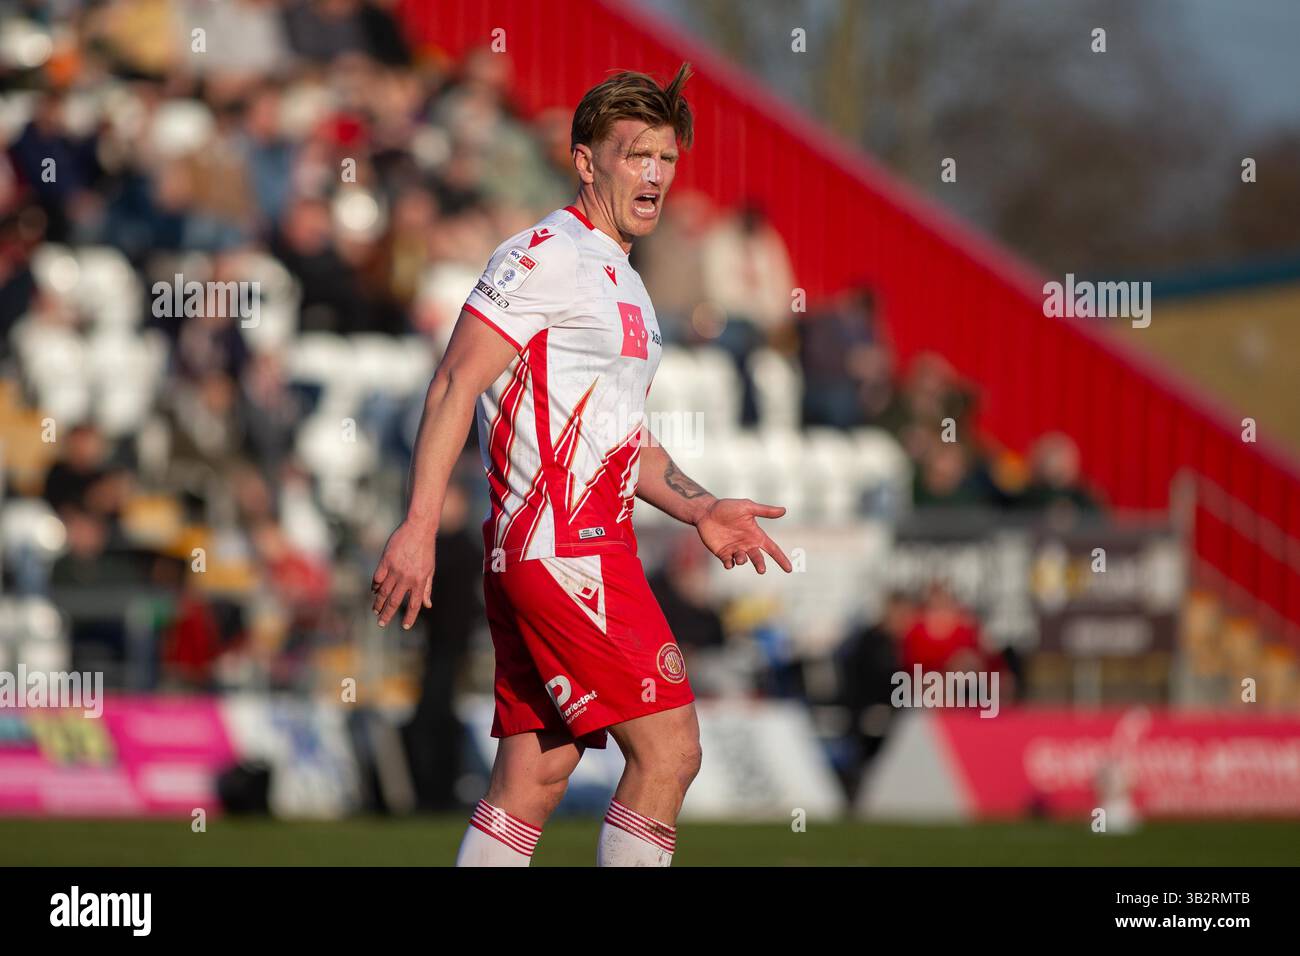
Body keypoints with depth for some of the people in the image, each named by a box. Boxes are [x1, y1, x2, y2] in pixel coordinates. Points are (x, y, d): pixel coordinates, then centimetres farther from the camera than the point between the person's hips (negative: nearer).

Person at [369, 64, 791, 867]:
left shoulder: (623, 283, 23)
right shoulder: (547, 254, -7)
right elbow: (457, 382, -14)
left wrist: (701, 510, 16)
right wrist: (420, 526, -22)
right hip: (562, 548, -10)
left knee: (534, 779, 7)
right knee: (669, 748, -12)